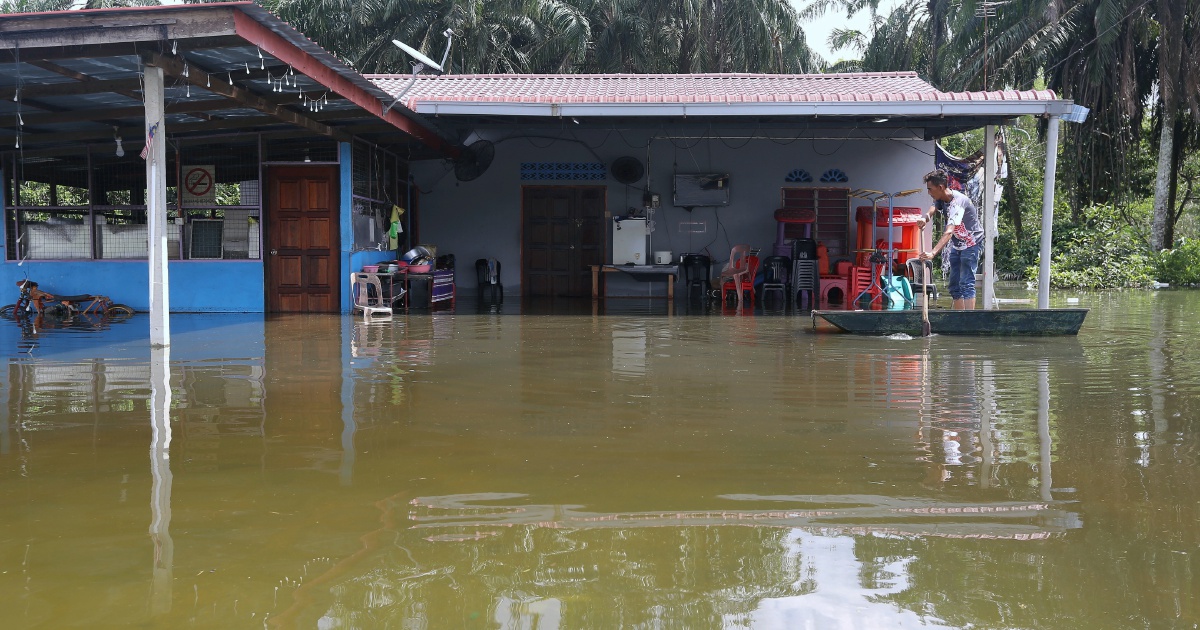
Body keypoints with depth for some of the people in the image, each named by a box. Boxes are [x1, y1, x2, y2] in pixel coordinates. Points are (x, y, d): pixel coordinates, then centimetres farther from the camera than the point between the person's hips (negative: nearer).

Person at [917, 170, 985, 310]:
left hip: (971, 244, -9)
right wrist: (924, 217, -49)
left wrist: (933, 253, -53)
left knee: (966, 283, -17)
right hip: (957, 245, 9)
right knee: (954, 284, 9)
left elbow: (949, 232, -40)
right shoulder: (941, 199, -2)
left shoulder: (957, 202, -30)